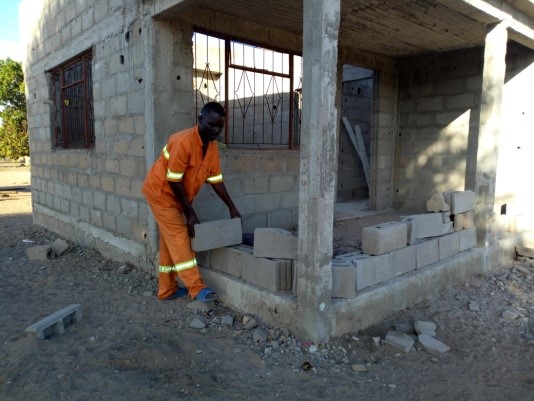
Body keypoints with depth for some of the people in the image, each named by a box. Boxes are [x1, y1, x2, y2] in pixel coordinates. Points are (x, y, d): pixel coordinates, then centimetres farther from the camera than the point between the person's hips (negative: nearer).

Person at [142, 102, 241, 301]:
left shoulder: (212, 147, -5)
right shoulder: (183, 141, -29)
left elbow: (216, 180, 2)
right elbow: (173, 181, -26)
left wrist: (232, 208, 1)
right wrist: (190, 213, -21)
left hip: (176, 195, 8)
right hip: (161, 191, -8)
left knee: (170, 240, 11)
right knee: (179, 238, -11)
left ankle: (167, 289, 20)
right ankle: (197, 288, -7)